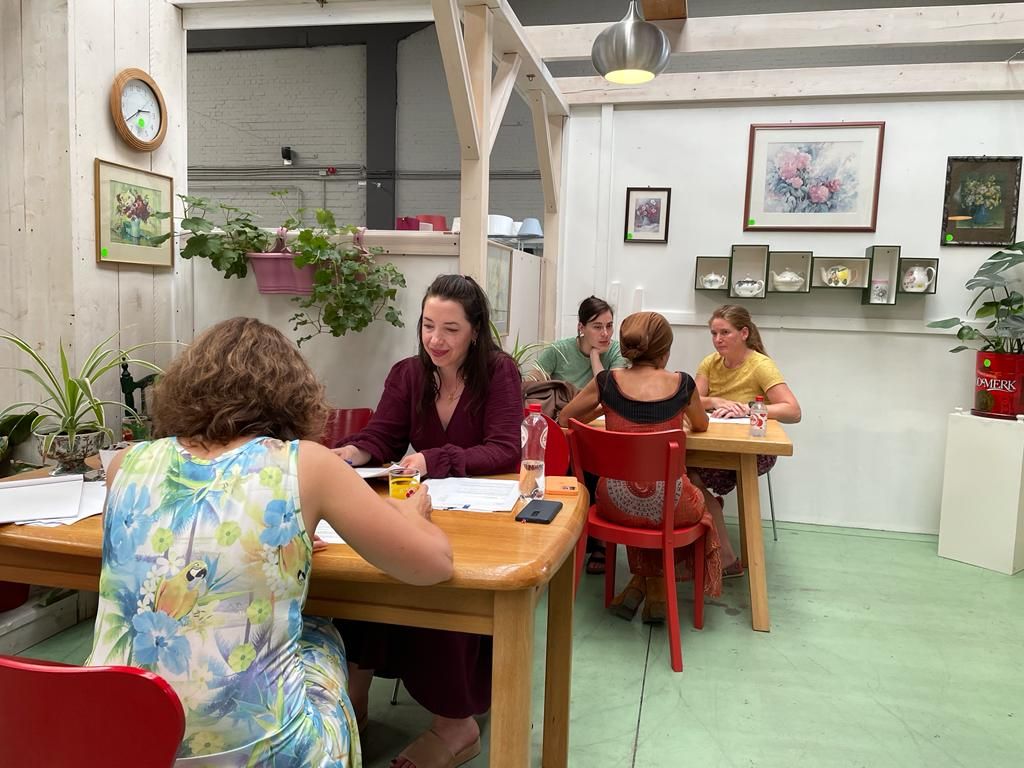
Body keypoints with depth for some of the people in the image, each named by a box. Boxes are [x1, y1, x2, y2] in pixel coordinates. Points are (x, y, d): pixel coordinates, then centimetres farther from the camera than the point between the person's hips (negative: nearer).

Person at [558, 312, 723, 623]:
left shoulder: (608, 381, -2)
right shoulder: (682, 384, -2)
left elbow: (563, 419, 12)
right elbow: (701, 426, 19)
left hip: (616, 503, 2)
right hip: (669, 506, -1)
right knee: (700, 501, 34)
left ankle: (639, 580, 36)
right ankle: (657, 585, 37)